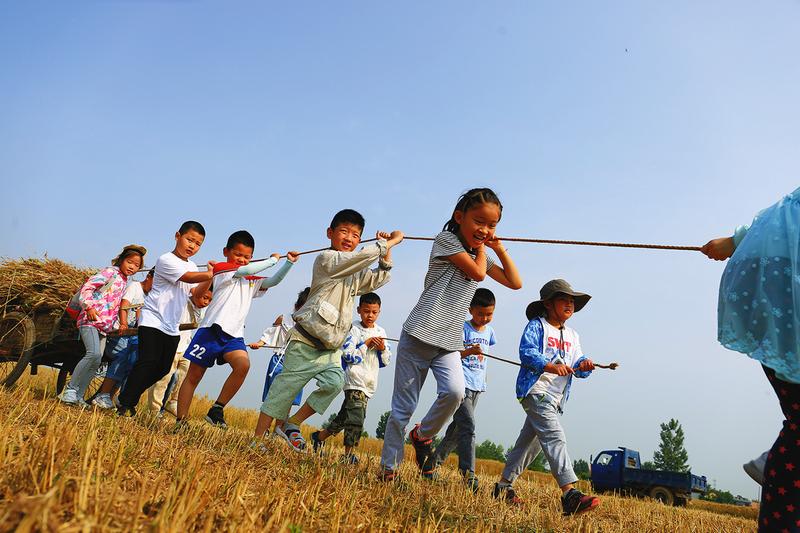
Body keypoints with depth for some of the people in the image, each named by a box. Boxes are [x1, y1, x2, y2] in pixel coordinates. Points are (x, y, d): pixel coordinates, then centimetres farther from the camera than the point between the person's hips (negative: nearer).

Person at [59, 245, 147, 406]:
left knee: (96, 362, 3)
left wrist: (117, 325, 19)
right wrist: (89, 306, -20)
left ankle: (78, 397, 8)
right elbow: (87, 286, -10)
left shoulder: (124, 282, 21)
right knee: (94, 354, -24)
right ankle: (70, 390, -13)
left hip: (104, 325, 8)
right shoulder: (111, 272, -2)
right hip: (90, 319, -8)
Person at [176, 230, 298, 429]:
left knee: (243, 365, -23)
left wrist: (289, 262, 1)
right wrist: (273, 259, 2)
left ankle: (216, 410, -13)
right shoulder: (220, 269, 2)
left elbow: (273, 281, 13)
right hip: (212, 330, -4)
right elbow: (247, 270, -10)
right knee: (193, 376, 3)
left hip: (234, 336, 5)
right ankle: (180, 421, 12)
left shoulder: (252, 282, 23)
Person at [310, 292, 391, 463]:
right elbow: (348, 355, -13)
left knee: (345, 416, 12)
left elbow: (386, 361, 14)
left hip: (369, 384, 6)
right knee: (356, 419, -15)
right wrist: (366, 344, -13)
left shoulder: (381, 332, 12)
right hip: (354, 380, -6)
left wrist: (383, 349, -5)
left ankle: (319, 437, 29)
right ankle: (348, 455, -6)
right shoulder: (353, 329, -5)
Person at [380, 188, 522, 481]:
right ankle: (388, 468, 14)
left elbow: (515, 282, 20)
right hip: (419, 336, -5)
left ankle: (422, 435, 5)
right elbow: (477, 273, -14)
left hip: (450, 342, 5)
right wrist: (481, 248, 3)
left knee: (454, 391, -22)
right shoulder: (446, 240, -4)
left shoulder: (480, 256, 18)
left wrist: (500, 249, 13)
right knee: (403, 407, 0)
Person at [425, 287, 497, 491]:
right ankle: (468, 475, -19)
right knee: (468, 427, -17)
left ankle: (432, 463, 25)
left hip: (476, 387, 7)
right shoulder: (462, 328, -9)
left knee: (457, 428, 12)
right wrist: (468, 351, -29)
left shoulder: (489, 331, 11)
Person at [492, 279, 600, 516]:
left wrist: (585, 365, -12)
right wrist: (552, 366, -32)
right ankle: (570, 494, -27)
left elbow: (578, 368, 12)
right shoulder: (536, 326, -3)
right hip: (536, 391, -8)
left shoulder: (573, 336, 19)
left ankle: (503, 486, 26)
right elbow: (526, 352, -18)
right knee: (555, 437, -20)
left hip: (555, 398, 8)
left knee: (529, 441, 14)